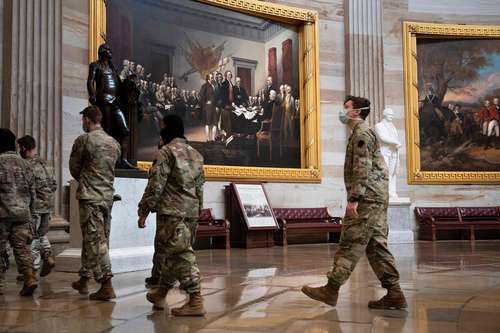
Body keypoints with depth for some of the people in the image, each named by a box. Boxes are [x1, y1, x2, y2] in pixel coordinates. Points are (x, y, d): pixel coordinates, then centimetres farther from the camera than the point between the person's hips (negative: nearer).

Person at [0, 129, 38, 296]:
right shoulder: (24, 164, 10)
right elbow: (32, 191, 13)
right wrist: (30, 212, 21)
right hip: (22, 213, 4)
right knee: (22, 247, 5)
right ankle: (29, 277, -12)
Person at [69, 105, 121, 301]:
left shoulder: (83, 140, -8)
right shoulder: (114, 143, 12)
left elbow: (74, 168, 1)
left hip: (90, 196, -7)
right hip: (108, 195, 7)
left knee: (96, 241, -7)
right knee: (95, 239, 15)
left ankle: (107, 286, -10)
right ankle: (84, 280, 25)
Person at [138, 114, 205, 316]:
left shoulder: (167, 152, -8)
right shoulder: (195, 154, 16)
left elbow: (155, 185, -13)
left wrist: (143, 211, -7)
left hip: (172, 212, -8)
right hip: (191, 211, 8)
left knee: (181, 254, -8)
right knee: (172, 253, 17)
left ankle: (196, 301, -11)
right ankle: (160, 294, 31)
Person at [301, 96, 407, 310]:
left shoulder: (361, 133, -8)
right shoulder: (362, 133, 25)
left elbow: (363, 169, -18)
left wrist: (354, 198, -23)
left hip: (367, 198, -10)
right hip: (377, 198, 10)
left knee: (350, 244, -7)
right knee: (376, 245, 8)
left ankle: (331, 290, -2)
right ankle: (394, 294, 7)